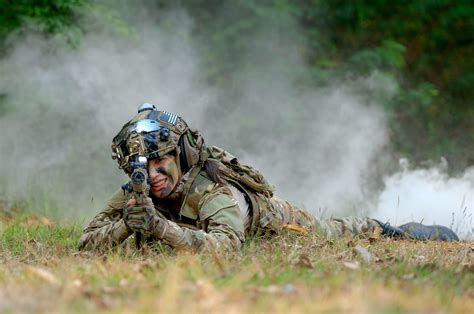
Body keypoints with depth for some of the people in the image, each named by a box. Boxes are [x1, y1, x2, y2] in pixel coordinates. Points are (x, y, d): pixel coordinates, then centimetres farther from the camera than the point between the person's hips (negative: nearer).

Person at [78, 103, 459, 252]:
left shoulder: (216, 194, -49)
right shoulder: (136, 194, -31)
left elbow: (225, 246, -68)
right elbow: (87, 242, -32)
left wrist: (160, 226, -76)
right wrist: (126, 225, -53)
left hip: (281, 222, -4)